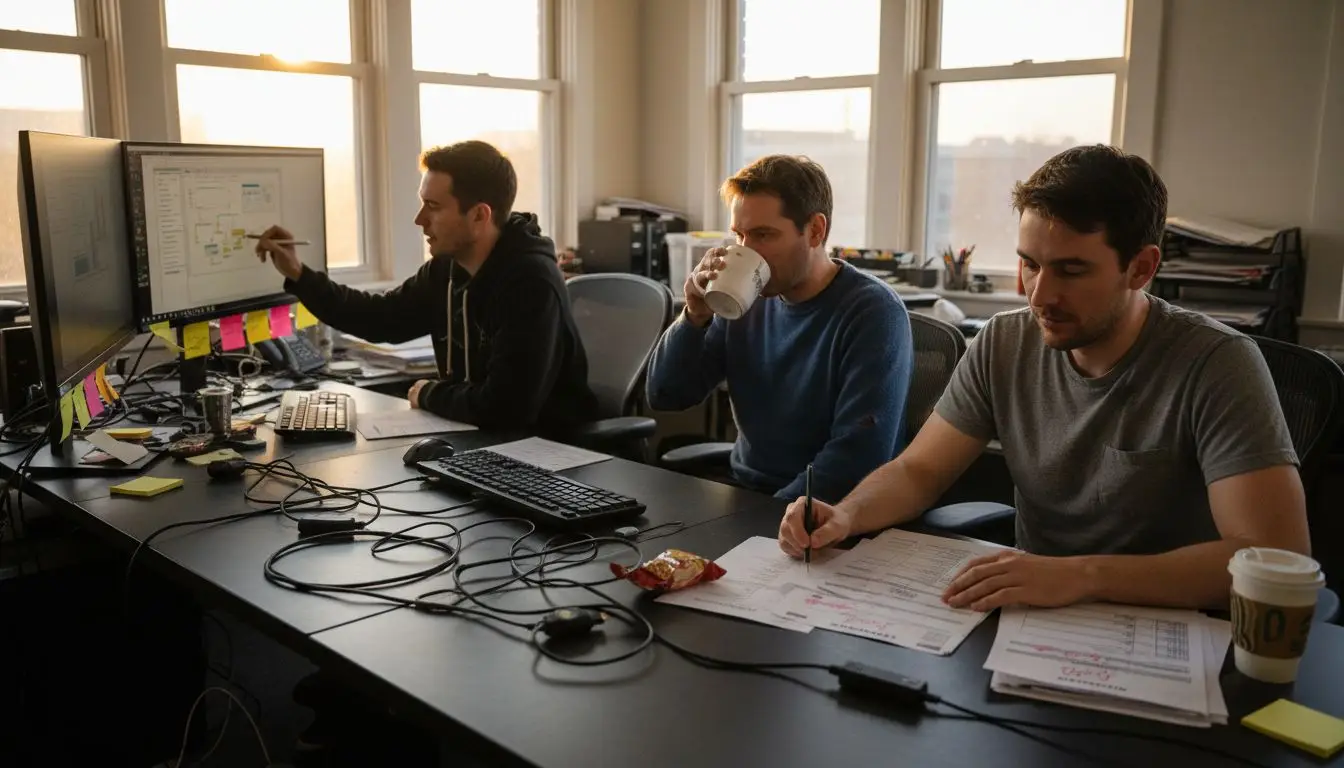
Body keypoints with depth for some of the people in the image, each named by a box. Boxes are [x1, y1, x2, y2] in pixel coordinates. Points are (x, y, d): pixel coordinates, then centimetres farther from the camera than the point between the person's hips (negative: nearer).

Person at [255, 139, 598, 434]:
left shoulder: (530, 283, -26)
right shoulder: (446, 267, 2)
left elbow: (504, 407, -31)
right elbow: (380, 318, 17)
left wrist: (430, 394, -12)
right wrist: (298, 274, 8)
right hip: (475, 436, 8)